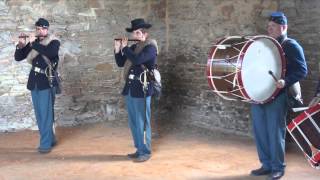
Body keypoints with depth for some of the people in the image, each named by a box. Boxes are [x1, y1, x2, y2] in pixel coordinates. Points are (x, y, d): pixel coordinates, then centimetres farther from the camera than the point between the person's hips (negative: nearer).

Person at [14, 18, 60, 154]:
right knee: (39, 114, 10)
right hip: (34, 82, 6)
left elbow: (51, 53, -25)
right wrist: (21, 45, -11)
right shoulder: (32, 43, 11)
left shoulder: (54, 42, -3)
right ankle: (50, 139, 21)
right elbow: (18, 58, 7)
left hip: (46, 82, -5)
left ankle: (45, 143, -2)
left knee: (45, 113, -7)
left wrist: (34, 43, -22)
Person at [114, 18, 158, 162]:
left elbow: (137, 60, -24)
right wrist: (118, 49, 4)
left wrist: (125, 47, -12)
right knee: (133, 122, 13)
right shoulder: (133, 47, 15)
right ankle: (139, 149, 24)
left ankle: (146, 152, 8)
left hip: (142, 90, -8)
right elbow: (120, 63, 16)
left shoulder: (150, 47, -8)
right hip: (130, 88, 8)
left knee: (142, 122, -2)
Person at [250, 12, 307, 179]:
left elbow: (302, 70, -11)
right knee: (260, 131, 8)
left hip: (277, 96, -6)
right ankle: (266, 164, 20)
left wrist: (285, 81, -27)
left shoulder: (291, 46, -3)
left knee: (275, 132, -2)